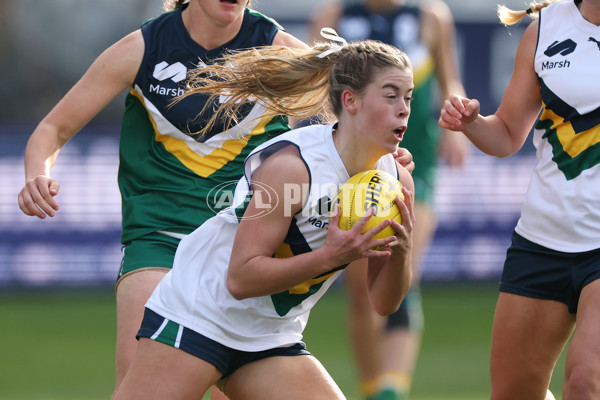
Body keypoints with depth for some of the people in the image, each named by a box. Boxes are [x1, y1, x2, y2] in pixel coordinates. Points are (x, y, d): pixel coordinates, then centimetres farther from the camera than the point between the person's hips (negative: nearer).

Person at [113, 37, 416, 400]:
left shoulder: (397, 182, -2)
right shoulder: (292, 165, -23)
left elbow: (384, 302, 4)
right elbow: (241, 278, -23)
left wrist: (400, 254, -17)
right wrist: (329, 256, -31)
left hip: (271, 342, 6)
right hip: (199, 314, -6)